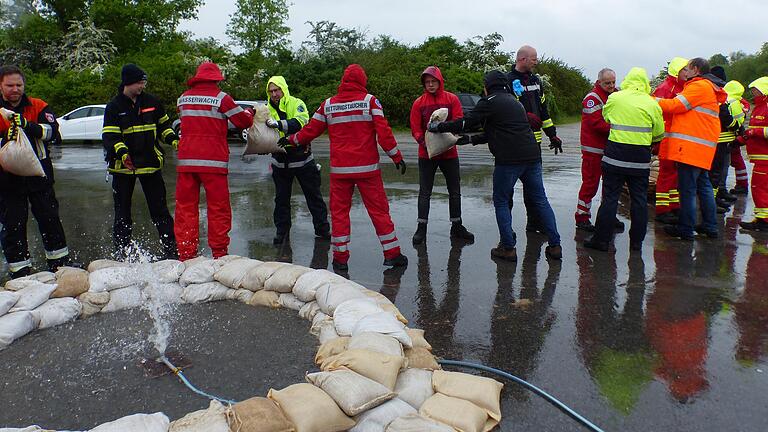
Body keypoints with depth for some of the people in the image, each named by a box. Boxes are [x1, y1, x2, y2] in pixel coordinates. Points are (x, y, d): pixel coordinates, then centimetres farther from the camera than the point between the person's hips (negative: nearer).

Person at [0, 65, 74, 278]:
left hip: (39, 176, 1)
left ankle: (60, 263, 21)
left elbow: (52, 131, -13)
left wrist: (28, 125, -27)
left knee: (50, 220, 8)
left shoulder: (38, 106, 3)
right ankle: (20, 272, 14)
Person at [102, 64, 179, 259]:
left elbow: (163, 125, 19)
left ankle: (171, 249, 7)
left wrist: (173, 139, 1)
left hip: (150, 162, 2)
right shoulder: (114, 107, -3)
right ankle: (122, 254, 16)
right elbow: (109, 136, -10)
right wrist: (122, 153, -27)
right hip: (123, 166, -1)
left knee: (159, 209, 3)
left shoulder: (151, 102, 6)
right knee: (122, 212, 6)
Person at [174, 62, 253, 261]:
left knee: (185, 207, 8)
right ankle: (219, 253, 6)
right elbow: (244, 121, 0)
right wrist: (249, 113, 21)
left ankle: (186, 253, 10)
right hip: (213, 161, -4)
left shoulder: (183, 98, 11)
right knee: (218, 207, 4)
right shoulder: (221, 97, -4)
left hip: (186, 160, 4)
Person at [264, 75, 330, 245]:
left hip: (302, 159, -3)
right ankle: (282, 230, 24)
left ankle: (322, 229, 18)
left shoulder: (296, 103, -9)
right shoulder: (268, 109, 4)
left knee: (314, 196, 7)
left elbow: (301, 122, -27)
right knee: (281, 198, 11)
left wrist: (279, 124, -40)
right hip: (280, 161, 4)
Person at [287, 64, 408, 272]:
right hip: (367, 168, -2)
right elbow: (383, 131, -8)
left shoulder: (328, 104, 5)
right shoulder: (370, 100, -3)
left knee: (339, 211, 9)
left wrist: (292, 140, 30)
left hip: (340, 169, 2)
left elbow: (311, 130, 12)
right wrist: (397, 156, 0)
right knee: (379, 210, 5)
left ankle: (340, 257, 11)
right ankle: (392, 254, 11)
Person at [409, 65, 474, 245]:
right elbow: (415, 129, -4)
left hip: (449, 152, 1)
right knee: (425, 192, 3)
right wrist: (423, 141, -21)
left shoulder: (452, 99, -1)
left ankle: (456, 227, 22)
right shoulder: (419, 103, -2)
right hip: (426, 154, -1)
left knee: (455, 191, 9)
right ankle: (421, 228, 10)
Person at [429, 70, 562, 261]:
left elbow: (466, 122, -4)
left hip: (509, 160, -7)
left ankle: (508, 248, 6)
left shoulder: (491, 102, -2)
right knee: (540, 200, 12)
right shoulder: (514, 101, 24)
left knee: (501, 202, 7)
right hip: (532, 157, 7)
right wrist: (469, 140, 29)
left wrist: (438, 127, 7)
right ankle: (555, 245, 13)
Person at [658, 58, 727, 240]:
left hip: (691, 146, -10)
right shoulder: (710, 88, 23)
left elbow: (676, 105, -12)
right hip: (703, 147, 10)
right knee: (703, 185, 15)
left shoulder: (698, 86, -8)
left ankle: (685, 229, 0)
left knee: (687, 188, -5)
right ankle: (710, 226, 21)